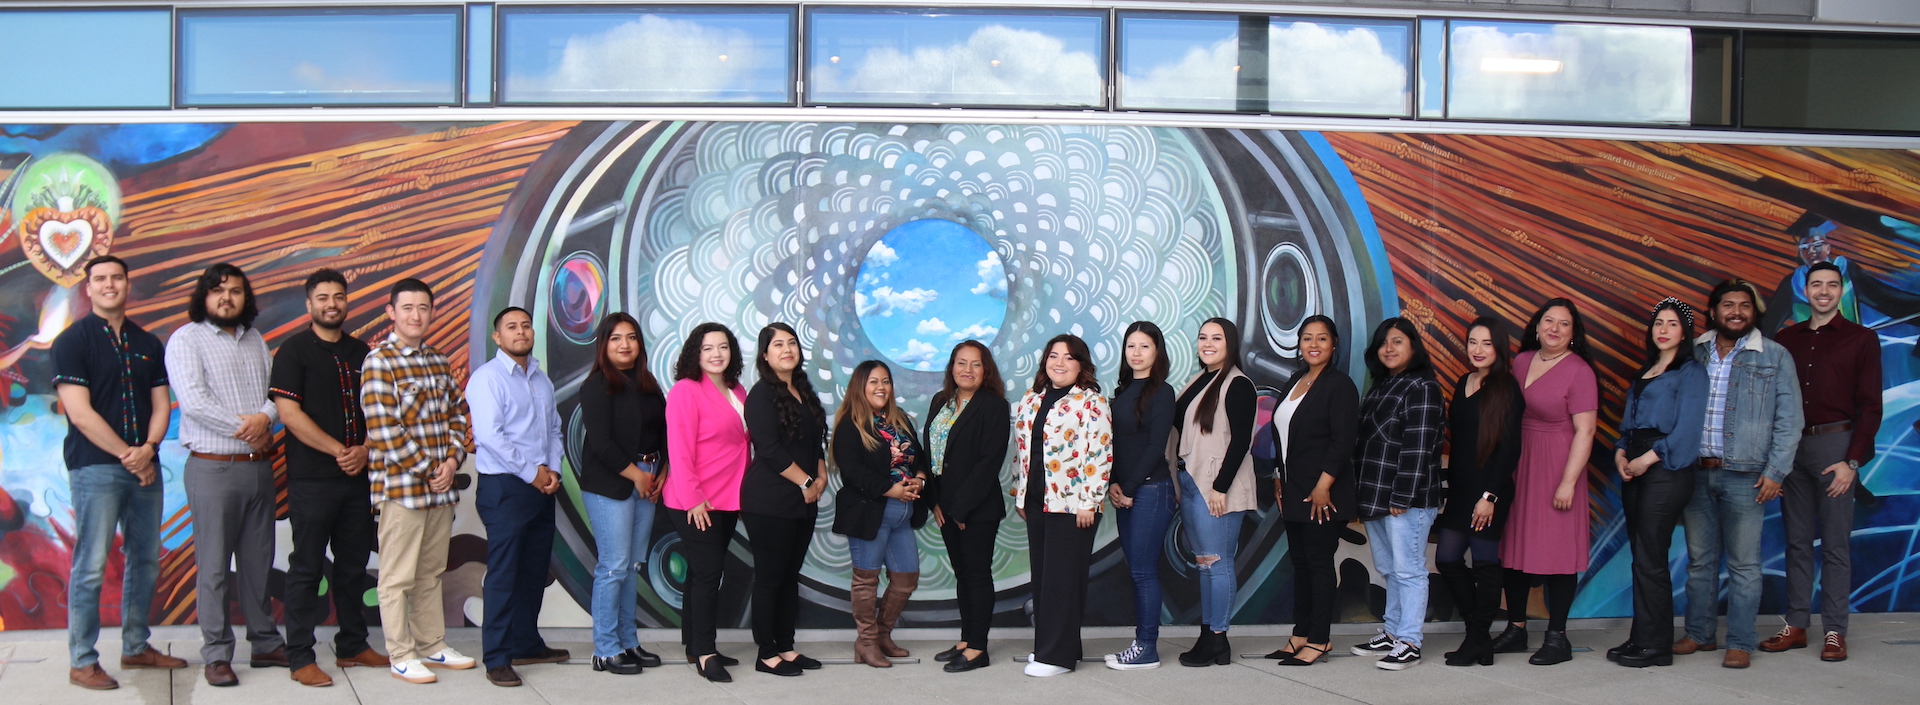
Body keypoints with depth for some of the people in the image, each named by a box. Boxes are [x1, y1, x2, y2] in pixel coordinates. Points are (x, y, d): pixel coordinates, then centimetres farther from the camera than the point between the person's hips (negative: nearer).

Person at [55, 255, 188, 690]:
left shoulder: (147, 344, 13)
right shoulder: (73, 340, -3)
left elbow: (161, 405, 10)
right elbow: (80, 413, -11)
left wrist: (147, 450, -8)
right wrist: (127, 455, -12)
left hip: (144, 466, 6)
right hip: (95, 469, -6)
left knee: (146, 560, 11)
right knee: (90, 567, -4)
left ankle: (136, 647, 23)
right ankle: (81, 662, 4)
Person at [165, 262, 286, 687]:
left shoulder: (255, 340, 15)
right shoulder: (186, 339, -2)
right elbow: (193, 400, -13)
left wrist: (265, 417, -13)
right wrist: (243, 427, -10)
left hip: (259, 465, 5)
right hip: (213, 468, -5)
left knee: (258, 560, 10)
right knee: (214, 566, -1)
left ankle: (265, 643, 18)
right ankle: (217, 655, 5)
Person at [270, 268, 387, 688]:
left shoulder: (360, 352, 13)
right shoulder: (294, 350, -2)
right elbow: (289, 413, -11)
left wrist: (365, 450, -6)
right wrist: (339, 451, -13)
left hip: (358, 477, 5)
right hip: (312, 478, -5)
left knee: (354, 564, 11)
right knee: (307, 567, -1)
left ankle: (352, 646, 21)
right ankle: (300, 657, 5)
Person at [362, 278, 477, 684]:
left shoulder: (439, 362, 12)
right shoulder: (379, 361, -9)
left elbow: (459, 414, 15)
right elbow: (383, 431, -15)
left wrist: (453, 460, -2)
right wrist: (427, 471, -12)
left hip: (440, 486, 7)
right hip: (400, 486, -7)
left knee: (431, 573, 16)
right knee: (398, 577, 2)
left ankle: (433, 646, 26)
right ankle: (402, 656, 11)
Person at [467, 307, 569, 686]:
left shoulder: (542, 379, 15)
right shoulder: (487, 378, -8)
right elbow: (489, 435, -17)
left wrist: (553, 470, 0)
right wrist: (533, 473, -13)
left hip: (541, 488, 7)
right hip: (504, 488, -7)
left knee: (535, 571, 13)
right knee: (503, 574, -5)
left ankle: (527, 644, 25)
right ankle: (497, 658, 0)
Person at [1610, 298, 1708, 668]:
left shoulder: (1690, 372, -3)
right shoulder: (1643, 374, 20)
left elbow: (1687, 428, -12)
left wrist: (1647, 458, -15)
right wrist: (1620, 454, 0)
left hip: (1665, 469, -8)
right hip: (1634, 470, 8)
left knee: (1650, 558, -8)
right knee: (1640, 556, 8)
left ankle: (1655, 645, -1)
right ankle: (1640, 638, 12)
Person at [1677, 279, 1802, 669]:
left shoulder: (1775, 357, 2)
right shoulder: (1694, 353, 9)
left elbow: (1789, 420, 0)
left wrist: (1775, 472, -7)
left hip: (1744, 476, -3)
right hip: (1696, 472, 3)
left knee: (1743, 564, 1)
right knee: (1700, 559, 10)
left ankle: (1741, 643, 9)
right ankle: (1699, 634, 21)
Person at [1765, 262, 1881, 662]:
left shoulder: (1861, 340, 3)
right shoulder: (1786, 340, 12)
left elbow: (1870, 407, -2)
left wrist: (1852, 461, -11)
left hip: (1835, 445, -3)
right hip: (1791, 446, 3)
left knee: (1835, 544, -1)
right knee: (1797, 542, 7)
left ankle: (1835, 632, 3)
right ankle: (1796, 626, 11)